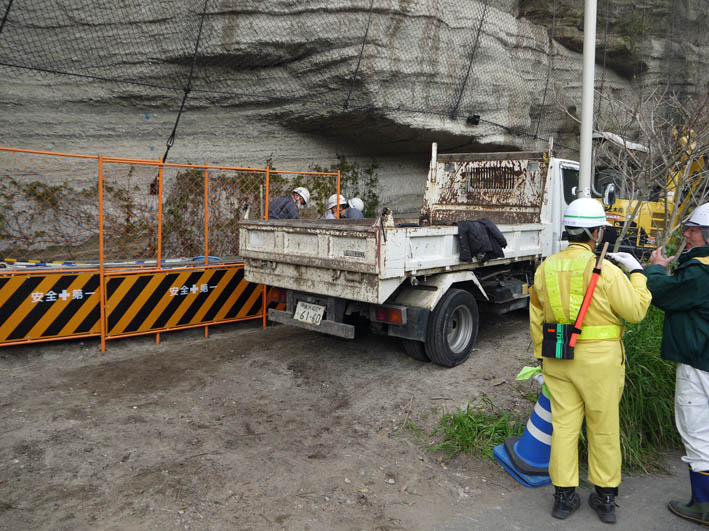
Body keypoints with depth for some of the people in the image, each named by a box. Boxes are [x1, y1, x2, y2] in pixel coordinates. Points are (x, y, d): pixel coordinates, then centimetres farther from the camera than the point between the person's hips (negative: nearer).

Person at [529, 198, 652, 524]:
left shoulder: (545, 268, 0)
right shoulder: (605, 270, -16)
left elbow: (537, 319, 7)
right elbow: (635, 311, -5)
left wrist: (541, 354, 17)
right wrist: (637, 273, 8)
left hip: (558, 360, 4)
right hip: (599, 362, -3)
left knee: (564, 425, 12)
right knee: (604, 429, 13)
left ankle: (564, 497, 21)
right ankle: (605, 498, 27)